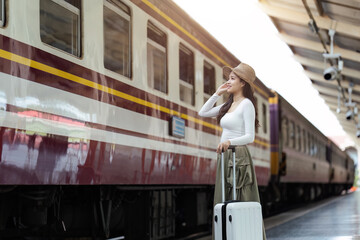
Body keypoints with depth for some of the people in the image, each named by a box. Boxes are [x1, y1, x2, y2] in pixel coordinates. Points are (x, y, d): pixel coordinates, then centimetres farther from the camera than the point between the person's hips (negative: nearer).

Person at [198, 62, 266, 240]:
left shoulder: (246, 104, -7)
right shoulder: (228, 105, 17)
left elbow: (250, 136, -15)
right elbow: (203, 113, 21)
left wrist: (230, 141, -32)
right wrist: (217, 94, 14)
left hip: (238, 157, -8)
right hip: (225, 157, 8)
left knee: (240, 203, -10)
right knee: (225, 203, 6)